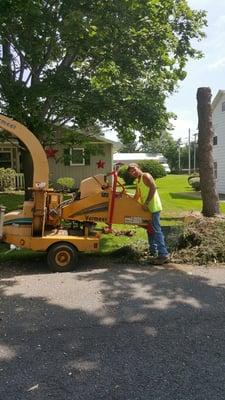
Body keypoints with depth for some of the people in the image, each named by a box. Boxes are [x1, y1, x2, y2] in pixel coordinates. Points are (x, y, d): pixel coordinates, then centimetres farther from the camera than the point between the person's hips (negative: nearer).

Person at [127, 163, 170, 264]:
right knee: (150, 230, 18)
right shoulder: (138, 182, 20)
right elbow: (137, 196, 32)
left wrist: (146, 203, -23)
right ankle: (153, 251, 30)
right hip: (147, 208, 10)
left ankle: (164, 254, -13)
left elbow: (153, 188, -22)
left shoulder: (146, 176, -8)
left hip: (153, 207, -10)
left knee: (156, 230, -13)